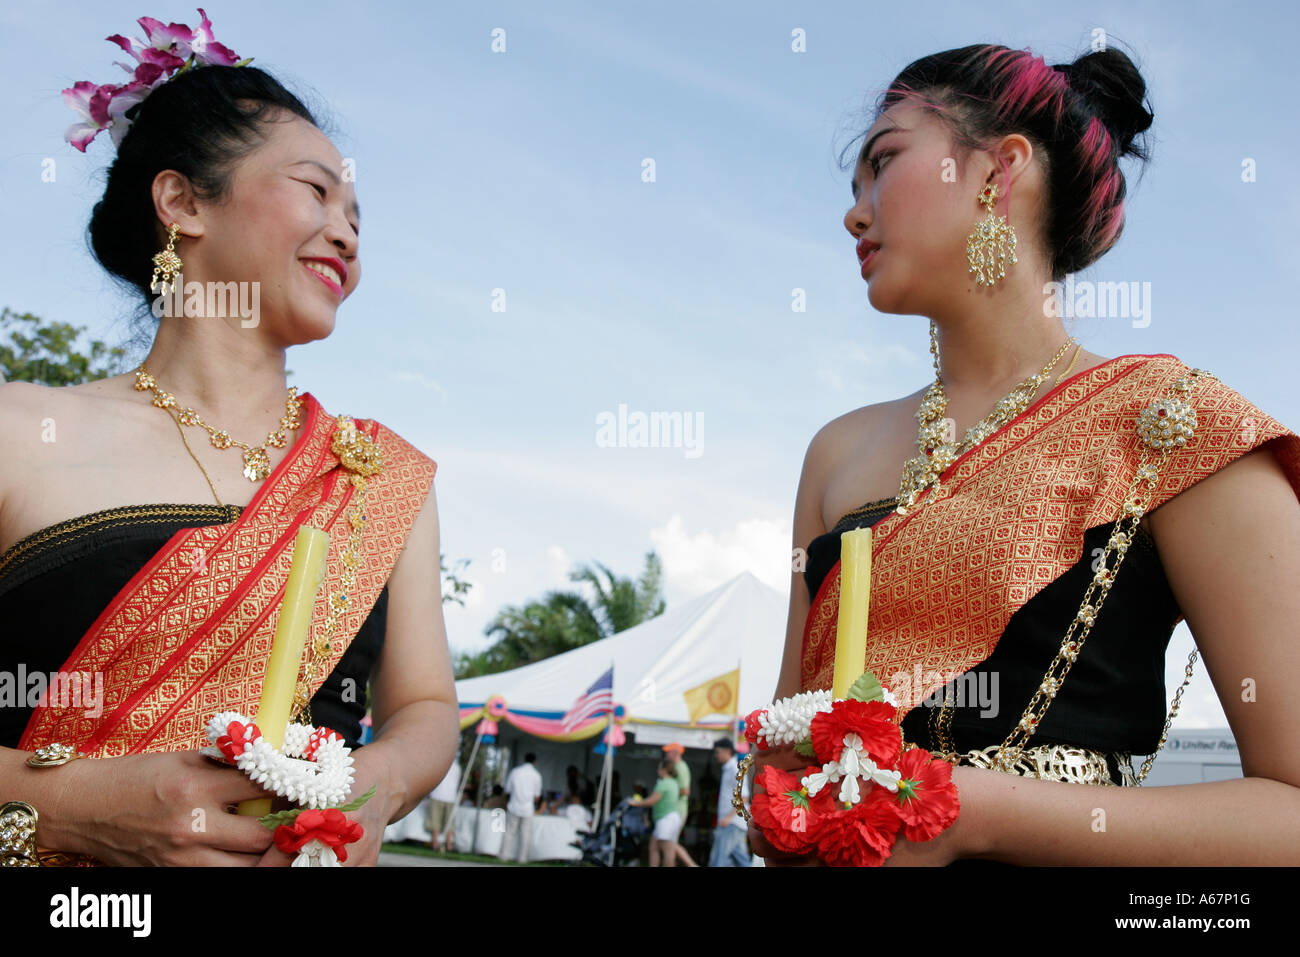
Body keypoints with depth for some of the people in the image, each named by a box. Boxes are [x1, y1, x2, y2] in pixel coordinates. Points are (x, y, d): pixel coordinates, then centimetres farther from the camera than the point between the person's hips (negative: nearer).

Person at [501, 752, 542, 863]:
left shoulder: (514, 772, -1)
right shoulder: (537, 775, -2)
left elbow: (507, 791, 4)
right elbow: (537, 796, 2)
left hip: (513, 807, 0)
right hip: (528, 809, 0)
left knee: (509, 833, 7)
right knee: (524, 834, 7)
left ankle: (504, 855, 6)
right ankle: (521, 857, 7)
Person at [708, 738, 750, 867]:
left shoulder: (735, 770, -10)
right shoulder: (727, 770, 20)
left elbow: (744, 798, -18)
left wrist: (728, 817, -24)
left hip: (732, 823, -10)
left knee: (718, 859, -12)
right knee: (741, 859, 8)